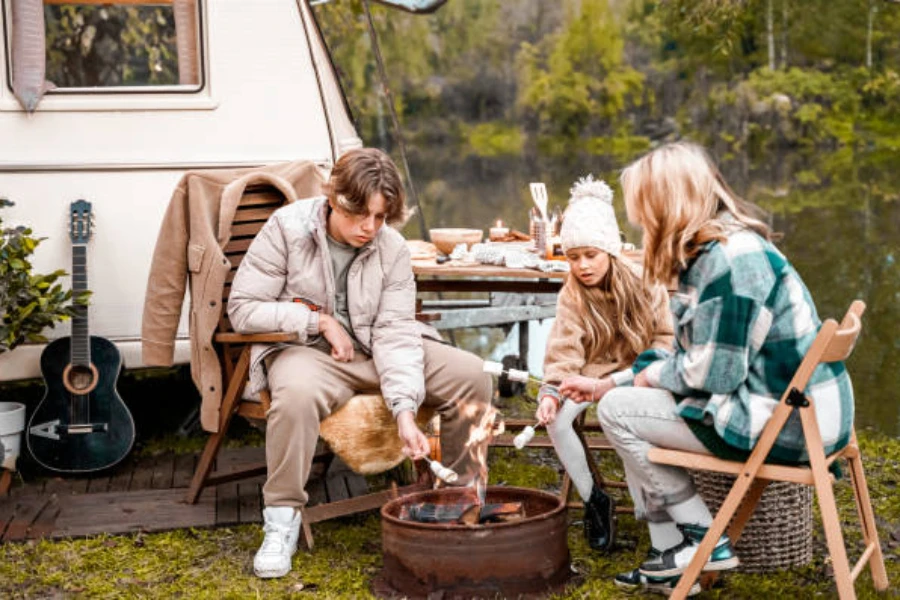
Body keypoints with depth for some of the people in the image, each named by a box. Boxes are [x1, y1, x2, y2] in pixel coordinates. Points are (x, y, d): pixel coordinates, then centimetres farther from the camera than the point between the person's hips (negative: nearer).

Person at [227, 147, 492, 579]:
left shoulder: (393, 249, -5)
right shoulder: (286, 228, -12)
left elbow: (395, 333, -12)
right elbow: (242, 309, -11)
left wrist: (405, 409, -26)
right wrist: (321, 320, -17)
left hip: (374, 351, 3)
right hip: (305, 350, -3)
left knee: (470, 374, -16)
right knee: (297, 392, -41)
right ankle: (282, 519, -22)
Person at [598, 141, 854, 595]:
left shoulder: (728, 259, -21)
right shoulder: (726, 246, 10)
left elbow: (712, 371, -22)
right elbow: (706, 358, 15)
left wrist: (654, 375, -2)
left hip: (786, 426, -10)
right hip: (794, 408, 10)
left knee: (618, 410, -4)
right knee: (630, 400, 14)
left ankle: (703, 540, 5)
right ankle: (669, 557, 14)